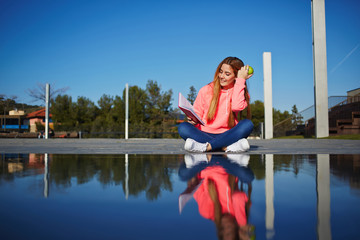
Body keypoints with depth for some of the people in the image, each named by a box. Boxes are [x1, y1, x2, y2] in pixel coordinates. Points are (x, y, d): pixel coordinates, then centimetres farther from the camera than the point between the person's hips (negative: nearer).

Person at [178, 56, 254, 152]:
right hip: (204, 134, 0)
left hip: (227, 135, 0)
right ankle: (226, 147, -35)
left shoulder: (240, 92, 7)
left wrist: (241, 80, -8)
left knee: (247, 124, -28)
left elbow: (237, 107, -17)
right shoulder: (206, 90, 7)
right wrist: (193, 120, -16)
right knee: (183, 128, -26)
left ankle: (206, 146, -32)